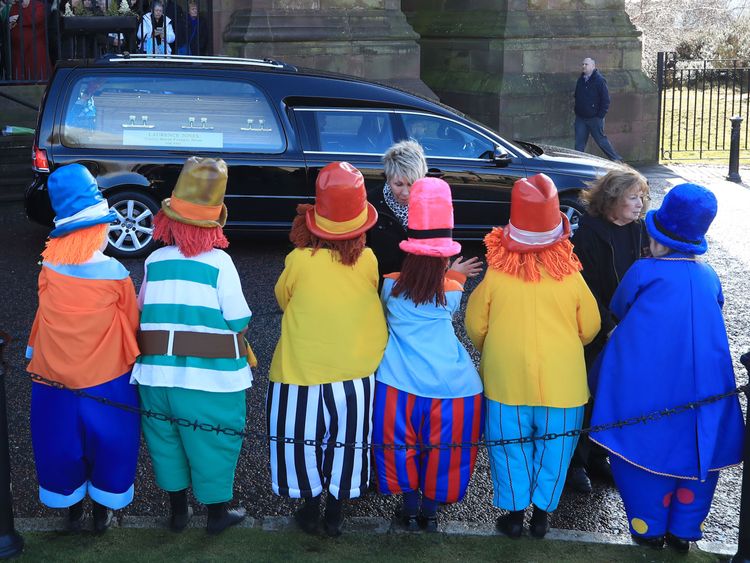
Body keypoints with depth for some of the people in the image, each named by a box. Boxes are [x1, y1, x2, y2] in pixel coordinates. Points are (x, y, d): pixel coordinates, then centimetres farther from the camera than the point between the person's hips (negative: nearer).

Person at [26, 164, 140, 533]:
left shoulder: (49, 269, -13)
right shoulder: (115, 275, -18)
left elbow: (45, 319, 1)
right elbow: (131, 324, -5)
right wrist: (128, 357, 12)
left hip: (53, 380, 2)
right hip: (105, 381, -2)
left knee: (60, 448, 20)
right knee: (107, 445, 18)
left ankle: (72, 510, 35)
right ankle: (102, 512, 31)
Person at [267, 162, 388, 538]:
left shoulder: (298, 260, -19)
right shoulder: (368, 261, -13)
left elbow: (283, 299, 1)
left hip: (303, 371, -2)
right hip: (356, 372, 2)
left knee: (302, 437, 17)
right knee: (345, 441, 17)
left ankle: (311, 508, 30)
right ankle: (335, 513, 30)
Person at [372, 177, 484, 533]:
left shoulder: (390, 287, -5)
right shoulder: (451, 292, -7)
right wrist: (454, 276, 26)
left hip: (400, 383, 0)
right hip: (450, 386, 0)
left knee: (401, 447, 18)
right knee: (442, 450, 17)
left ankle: (409, 508, 29)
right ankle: (430, 510, 28)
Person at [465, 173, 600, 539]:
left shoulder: (495, 275, -14)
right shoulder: (571, 278, -13)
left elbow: (474, 325, -3)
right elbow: (590, 328, 0)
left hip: (506, 381, 0)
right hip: (562, 382, 0)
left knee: (510, 449, 16)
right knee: (553, 448, 17)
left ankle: (514, 514, 25)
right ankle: (542, 514, 26)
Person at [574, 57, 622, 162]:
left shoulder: (599, 80, -11)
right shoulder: (581, 79, 9)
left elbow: (606, 100, -12)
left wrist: (600, 115, -15)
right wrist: (577, 111, 12)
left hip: (595, 118, -6)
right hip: (580, 118, 6)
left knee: (601, 140, 2)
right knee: (579, 143, 4)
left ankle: (616, 159, 16)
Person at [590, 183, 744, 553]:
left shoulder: (644, 272, -5)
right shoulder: (709, 277, 5)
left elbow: (618, 310, 10)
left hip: (648, 379, -3)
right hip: (705, 381, 3)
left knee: (647, 447, 10)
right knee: (696, 450, 14)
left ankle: (650, 528, 19)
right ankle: (684, 531, 23)